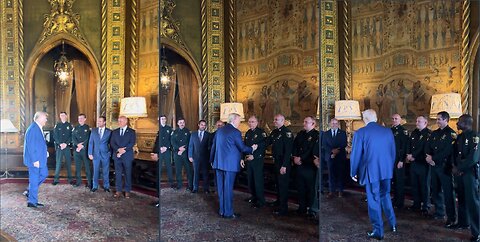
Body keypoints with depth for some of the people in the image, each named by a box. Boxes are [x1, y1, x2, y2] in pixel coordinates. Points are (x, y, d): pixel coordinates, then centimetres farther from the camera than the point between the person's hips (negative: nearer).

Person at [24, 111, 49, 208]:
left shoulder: (38, 128, 9)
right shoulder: (33, 129, -21)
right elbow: (30, 146, -23)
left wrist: (45, 152, 10)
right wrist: (35, 160, -22)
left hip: (40, 159, 10)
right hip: (35, 160, -10)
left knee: (44, 174, 19)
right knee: (34, 180, 0)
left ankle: (30, 191, 29)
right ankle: (32, 202, 10)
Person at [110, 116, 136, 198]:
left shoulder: (131, 132, 3)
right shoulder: (115, 132, 13)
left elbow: (132, 143, -7)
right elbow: (112, 143, 3)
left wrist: (123, 150, -16)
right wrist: (118, 149, -15)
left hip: (127, 156, -3)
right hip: (117, 155, 3)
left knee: (127, 174, 2)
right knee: (118, 173, 5)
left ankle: (127, 191, 9)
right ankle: (118, 190, 13)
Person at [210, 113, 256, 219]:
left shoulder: (220, 130, 10)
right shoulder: (235, 132, -12)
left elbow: (214, 146, 15)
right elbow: (242, 148, -9)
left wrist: (212, 160, 22)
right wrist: (252, 149, 9)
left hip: (218, 163, 7)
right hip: (229, 164, -7)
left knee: (221, 187, 13)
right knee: (228, 188, -1)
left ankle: (222, 210, 21)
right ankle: (228, 212, 6)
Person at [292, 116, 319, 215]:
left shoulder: (316, 135, -9)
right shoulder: (300, 134, 14)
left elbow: (313, 150, -16)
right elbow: (294, 146, 11)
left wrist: (300, 158, -14)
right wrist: (295, 157, -5)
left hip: (309, 166, -6)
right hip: (299, 165, 7)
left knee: (310, 188, 2)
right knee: (300, 187, 11)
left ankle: (310, 208, 13)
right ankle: (302, 207, 21)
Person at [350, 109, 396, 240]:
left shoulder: (360, 133, -10)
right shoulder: (388, 131, 3)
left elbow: (355, 155, -7)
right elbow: (393, 152, 9)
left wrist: (353, 173, 5)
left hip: (371, 172, -4)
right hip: (386, 170, 5)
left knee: (374, 201, 6)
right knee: (385, 196, 24)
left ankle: (378, 232, 14)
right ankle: (393, 224, 31)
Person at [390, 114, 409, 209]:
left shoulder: (403, 131, -8)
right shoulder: (390, 130, 12)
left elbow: (404, 147, -13)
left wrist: (401, 160, -18)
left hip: (399, 160, -6)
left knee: (399, 182, 2)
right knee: (394, 180, 14)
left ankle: (399, 203, 11)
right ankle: (395, 200, 24)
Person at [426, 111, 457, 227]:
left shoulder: (451, 134, -9)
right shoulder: (434, 133, 15)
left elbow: (447, 151, -18)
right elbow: (428, 147, 10)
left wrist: (433, 159, -16)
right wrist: (429, 156, -10)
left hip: (445, 166, -7)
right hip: (434, 165, 7)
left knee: (448, 192, -5)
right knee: (435, 190, 14)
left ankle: (451, 217, 1)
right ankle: (439, 213, 27)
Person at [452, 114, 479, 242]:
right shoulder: (460, 137, 12)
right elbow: (455, 153, 13)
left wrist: (459, 168, -14)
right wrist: (455, 166, -4)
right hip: (459, 172, 8)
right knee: (461, 198, 18)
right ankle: (463, 222, 34)